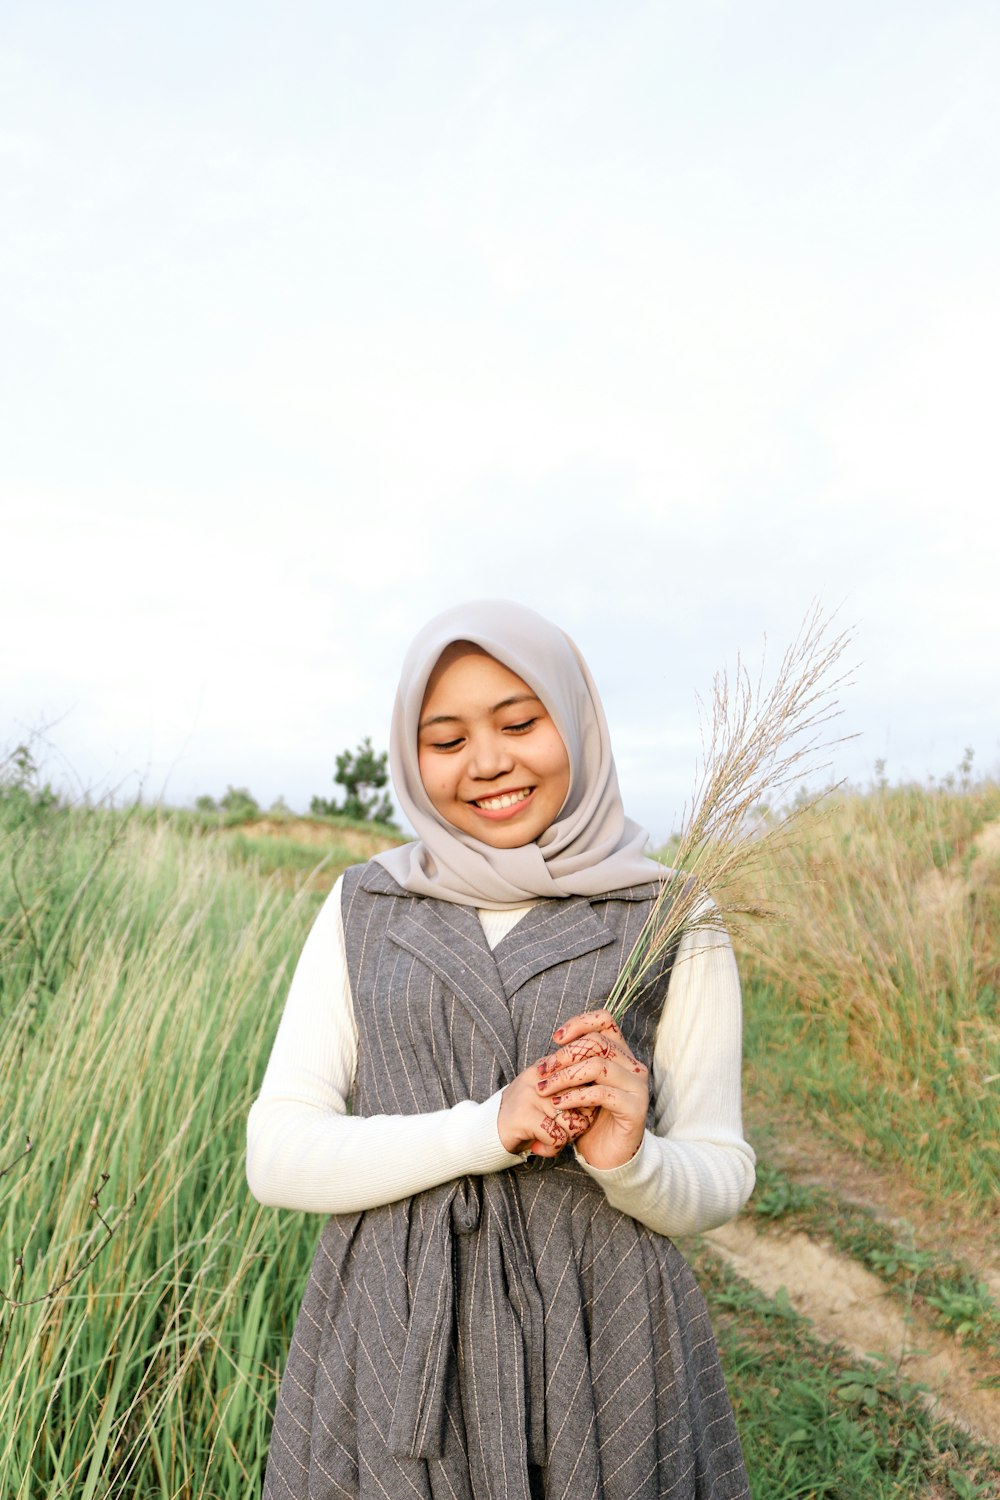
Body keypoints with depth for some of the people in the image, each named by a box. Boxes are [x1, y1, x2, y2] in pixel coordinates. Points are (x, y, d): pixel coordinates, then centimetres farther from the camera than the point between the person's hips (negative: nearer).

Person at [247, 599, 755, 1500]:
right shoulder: (364, 910, 0)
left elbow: (719, 1181, 0)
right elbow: (277, 1156, -5)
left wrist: (630, 1160, -22)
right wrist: (485, 1129, -19)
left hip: (602, 1350, 0)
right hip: (391, 1352, 1)